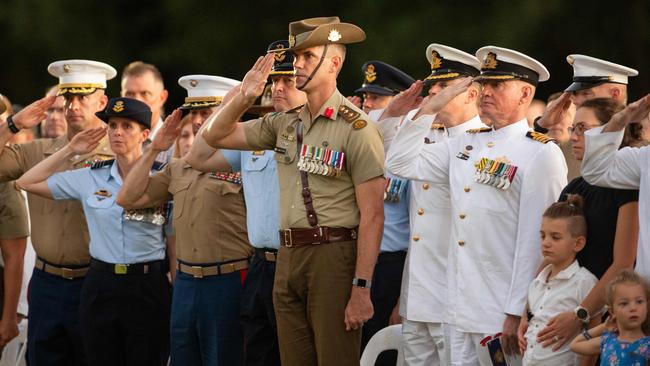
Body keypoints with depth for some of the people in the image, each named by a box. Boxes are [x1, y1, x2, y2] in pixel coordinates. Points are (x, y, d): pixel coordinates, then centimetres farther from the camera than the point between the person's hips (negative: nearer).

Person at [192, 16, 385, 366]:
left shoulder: (356, 127, -8)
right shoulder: (285, 124, 12)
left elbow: (372, 215, -12)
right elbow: (215, 136, 18)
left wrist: (361, 289, -18)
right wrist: (243, 97, -1)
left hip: (334, 257, -7)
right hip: (288, 257, 7)